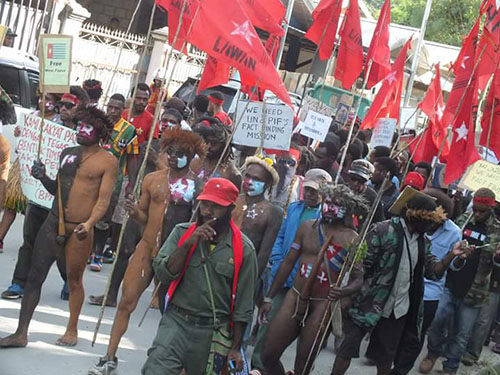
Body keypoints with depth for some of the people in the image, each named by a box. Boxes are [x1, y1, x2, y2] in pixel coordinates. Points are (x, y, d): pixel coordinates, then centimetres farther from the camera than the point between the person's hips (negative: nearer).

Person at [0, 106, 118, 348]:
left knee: (74, 280, 6)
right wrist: (43, 178, 2)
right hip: (53, 223, 5)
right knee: (34, 276, 2)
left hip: (79, 229, -5)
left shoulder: (107, 162, -5)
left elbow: (103, 200, -10)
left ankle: (72, 331, 24)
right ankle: (21, 333, 7)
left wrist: (89, 224, -24)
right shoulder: (67, 153, 13)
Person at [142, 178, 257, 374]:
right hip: (176, 321, 1)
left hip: (214, 332, 0)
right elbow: (163, 273, -8)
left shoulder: (243, 249, -4)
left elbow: (243, 305, 0)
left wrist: (236, 347, 2)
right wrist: (188, 243, -17)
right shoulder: (182, 233, 2)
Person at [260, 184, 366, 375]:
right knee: (268, 356, 1)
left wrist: (344, 291, -28)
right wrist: (269, 298, 10)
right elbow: (288, 263, 10)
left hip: (321, 305, -3)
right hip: (294, 297, 4)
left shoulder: (352, 239, -6)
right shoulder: (307, 228, 5)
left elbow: (358, 279, -4)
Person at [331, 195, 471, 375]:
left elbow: (432, 271, 5)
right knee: (348, 348, 0)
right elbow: (361, 264, -16)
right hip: (369, 304, -6)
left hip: (398, 309, 6)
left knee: (387, 354, 18)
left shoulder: (421, 240, 6)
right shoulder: (383, 230, -16)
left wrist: (452, 255, -11)